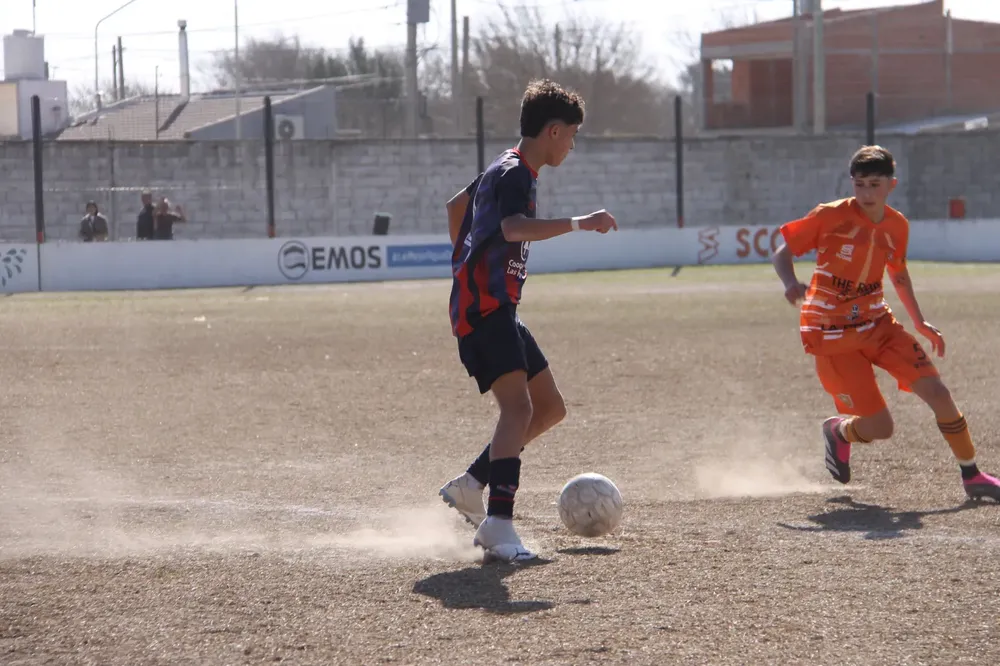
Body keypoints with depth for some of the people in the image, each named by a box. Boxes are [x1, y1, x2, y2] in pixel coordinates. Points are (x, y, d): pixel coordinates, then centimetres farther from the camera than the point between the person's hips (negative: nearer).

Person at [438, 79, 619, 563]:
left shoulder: (507, 169, 18)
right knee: (518, 405, -25)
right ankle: (498, 523, -35)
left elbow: (456, 206, 34)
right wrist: (579, 223, -37)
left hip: (497, 309, 11)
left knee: (549, 408, 13)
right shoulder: (514, 175, -14)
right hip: (484, 310, -11)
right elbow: (514, 228, -36)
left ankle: (470, 486, 16)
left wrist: (469, 263, 40)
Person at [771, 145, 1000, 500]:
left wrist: (920, 322, 18)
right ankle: (839, 431, 27)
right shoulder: (831, 216, -13)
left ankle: (971, 477, 8)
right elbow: (782, 252, -7)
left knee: (937, 391, -8)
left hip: (877, 323, 5)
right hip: (832, 334, -5)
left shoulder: (897, 226, 2)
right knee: (879, 427, -10)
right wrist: (791, 284, -27)